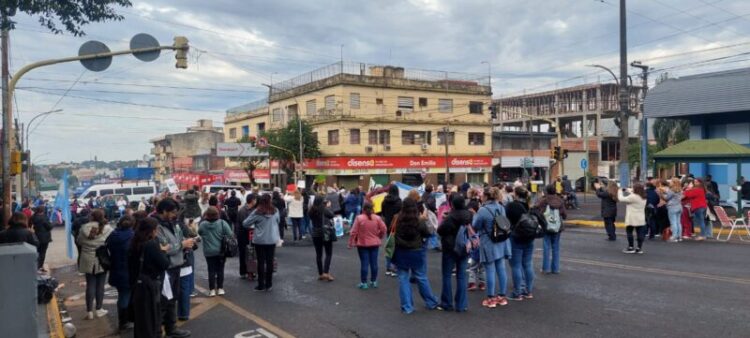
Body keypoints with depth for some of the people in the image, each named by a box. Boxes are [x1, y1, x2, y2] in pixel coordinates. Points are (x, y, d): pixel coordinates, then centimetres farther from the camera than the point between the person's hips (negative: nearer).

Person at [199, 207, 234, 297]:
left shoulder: (202, 224, -10)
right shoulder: (222, 223, -12)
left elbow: (199, 232, 11)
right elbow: (230, 235, -12)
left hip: (209, 252, 0)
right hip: (221, 251, 0)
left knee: (211, 270, 8)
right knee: (220, 270, 11)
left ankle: (212, 290, 10)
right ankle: (220, 288, 16)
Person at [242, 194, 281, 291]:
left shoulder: (257, 212, -13)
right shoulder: (275, 211, -5)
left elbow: (245, 224, -8)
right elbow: (278, 222, 13)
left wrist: (253, 225, 11)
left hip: (260, 240, -2)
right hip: (272, 240, 2)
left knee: (261, 262, 5)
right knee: (270, 261, 10)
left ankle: (261, 285, 10)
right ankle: (269, 284, 16)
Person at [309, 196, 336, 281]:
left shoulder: (312, 211, 1)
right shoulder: (324, 209, -12)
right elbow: (331, 215, -1)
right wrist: (328, 206, 14)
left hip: (315, 234, 5)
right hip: (325, 233, -5)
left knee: (318, 254, 10)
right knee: (328, 253, 4)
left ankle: (320, 274, 15)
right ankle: (326, 273, -7)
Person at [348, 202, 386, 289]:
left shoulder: (359, 218, -11)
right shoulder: (377, 218, -4)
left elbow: (353, 232, -11)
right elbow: (383, 229, -2)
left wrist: (351, 243, -3)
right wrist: (379, 238, 15)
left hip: (362, 244, -2)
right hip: (374, 244, 3)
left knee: (364, 263, 0)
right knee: (374, 263, 10)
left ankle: (363, 283, 4)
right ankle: (374, 281, 18)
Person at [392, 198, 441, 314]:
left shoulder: (397, 219, -12)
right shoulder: (419, 221, -15)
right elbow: (427, 234, -2)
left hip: (401, 252, 1)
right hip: (417, 252, 0)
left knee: (403, 278, 9)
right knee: (421, 278, 12)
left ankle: (407, 307, 9)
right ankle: (432, 303, 25)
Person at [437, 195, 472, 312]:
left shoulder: (450, 217, -21)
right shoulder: (470, 215, -2)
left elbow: (440, 231, -15)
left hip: (450, 248, -5)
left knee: (447, 276, 8)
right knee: (461, 276, 9)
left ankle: (447, 303, 13)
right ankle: (461, 305, 10)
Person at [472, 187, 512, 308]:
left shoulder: (483, 210, -17)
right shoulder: (501, 208, 5)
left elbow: (475, 226, -7)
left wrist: (475, 216, 9)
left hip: (488, 244, -6)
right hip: (501, 243, 6)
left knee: (490, 271, 0)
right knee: (501, 269, 11)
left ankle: (491, 298, 7)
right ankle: (502, 296, 18)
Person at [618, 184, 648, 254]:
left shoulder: (633, 197, -19)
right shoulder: (643, 197, 8)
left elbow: (622, 199, -12)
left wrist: (620, 191, 5)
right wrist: (627, 190, 21)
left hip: (632, 219, -7)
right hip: (641, 219, 7)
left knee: (629, 232, 4)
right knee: (640, 233, 5)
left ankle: (631, 248, 5)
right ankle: (639, 248, 8)